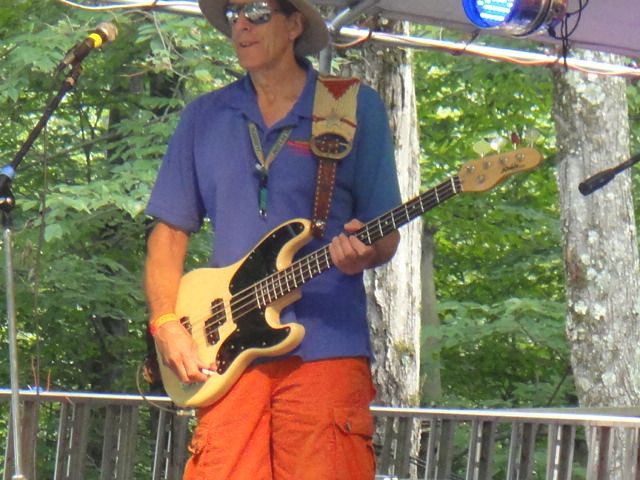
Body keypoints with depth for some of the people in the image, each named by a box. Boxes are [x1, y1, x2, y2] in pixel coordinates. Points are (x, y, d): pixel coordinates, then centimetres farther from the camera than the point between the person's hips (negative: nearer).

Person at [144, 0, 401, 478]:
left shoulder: (356, 108, 7)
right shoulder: (204, 117, 15)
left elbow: (387, 238, 8)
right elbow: (170, 232, 16)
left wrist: (363, 253, -15)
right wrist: (167, 325, 2)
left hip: (324, 350, -2)